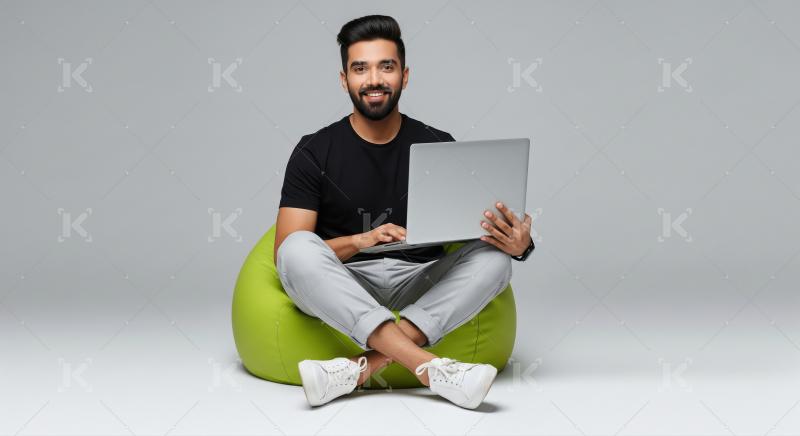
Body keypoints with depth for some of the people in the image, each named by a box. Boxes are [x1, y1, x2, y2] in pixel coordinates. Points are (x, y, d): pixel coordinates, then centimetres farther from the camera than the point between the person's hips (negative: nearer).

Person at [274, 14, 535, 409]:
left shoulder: (439, 147, 5)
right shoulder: (314, 153, 0)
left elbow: (484, 229, 4)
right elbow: (287, 251, -7)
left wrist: (518, 243, -21)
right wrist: (359, 240, -24)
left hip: (420, 286, 2)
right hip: (343, 291, -1)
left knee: (493, 257, -25)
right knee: (298, 250, -32)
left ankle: (364, 366, -38)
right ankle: (430, 368, -41)